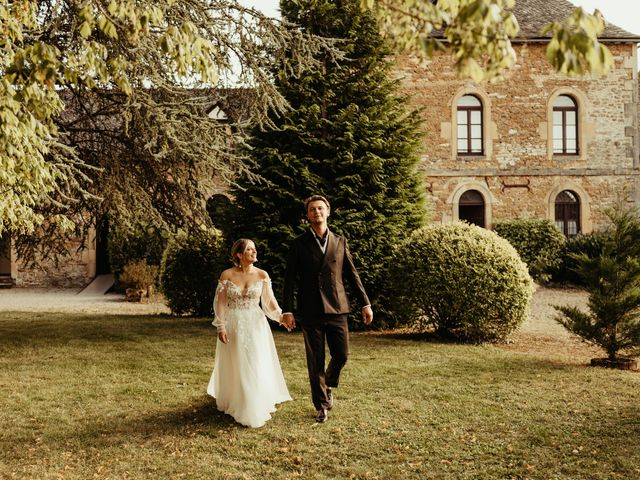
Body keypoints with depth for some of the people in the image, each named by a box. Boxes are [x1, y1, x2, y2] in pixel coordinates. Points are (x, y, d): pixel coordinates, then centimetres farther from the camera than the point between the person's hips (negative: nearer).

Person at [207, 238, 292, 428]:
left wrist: (280, 315, -21)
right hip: (233, 325, -1)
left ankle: (256, 408, 17)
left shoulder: (262, 275, -3)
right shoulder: (227, 275, -7)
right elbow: (220, 303, -6)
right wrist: (221, 327, -12)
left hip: (256, 325, 1)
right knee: (234, 367, 10)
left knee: (257, 367, 3)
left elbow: (269, 300, -5)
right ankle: (234, 404, 29)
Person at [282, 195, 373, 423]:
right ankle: (321, 406, 18)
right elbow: (290, 279, 0)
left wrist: (365, 303, 7)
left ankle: (329, 386, 32)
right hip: (310, 311, -2)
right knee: (315, 361, 3)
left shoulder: (340, 241, 10)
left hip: (336, 309, 2)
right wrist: (287, 310, -7)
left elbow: (352, 274, 12)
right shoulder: (298, 244, 3)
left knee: (341, 355, 1)